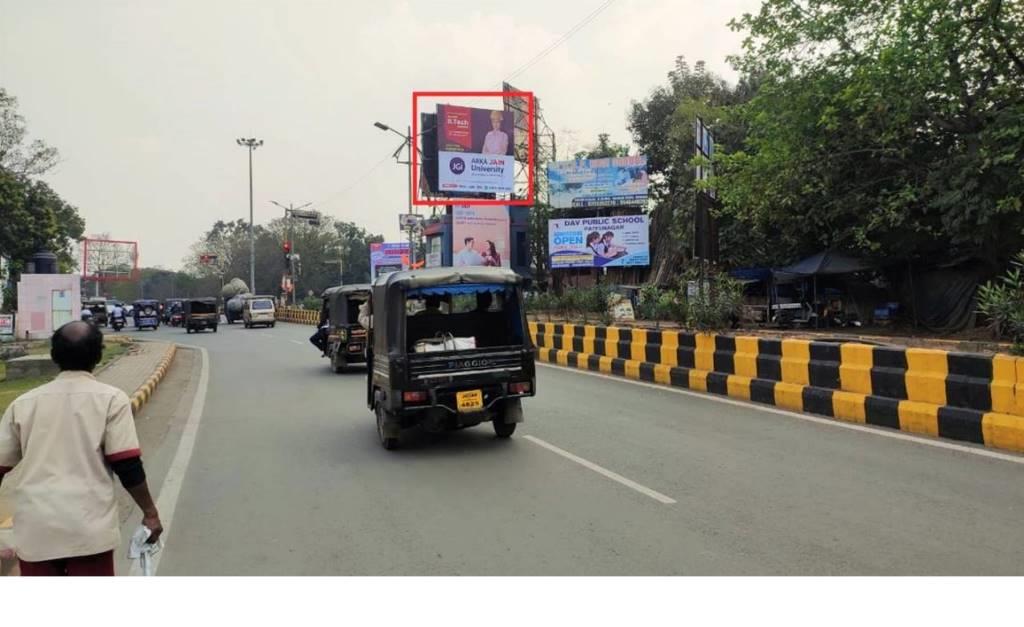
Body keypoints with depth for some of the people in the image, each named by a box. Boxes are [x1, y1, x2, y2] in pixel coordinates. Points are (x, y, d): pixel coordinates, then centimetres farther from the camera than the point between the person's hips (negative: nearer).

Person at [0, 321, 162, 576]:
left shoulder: (23, 402, 9)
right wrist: (150, 512, 2)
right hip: (89, 527, -3)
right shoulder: (111, 398, -3)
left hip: (34, 528, 3)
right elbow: (127, 466, -8)